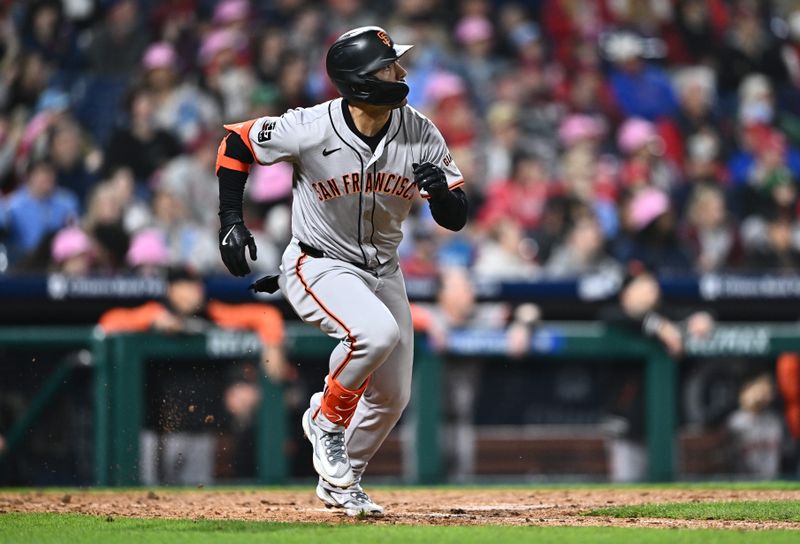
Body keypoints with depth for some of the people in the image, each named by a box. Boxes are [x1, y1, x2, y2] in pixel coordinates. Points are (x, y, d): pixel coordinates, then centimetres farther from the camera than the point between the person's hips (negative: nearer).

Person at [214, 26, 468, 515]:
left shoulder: (421, 134, -13)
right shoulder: (310, 129, -24)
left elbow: (455, 218, -9)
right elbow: (237, 143, -7)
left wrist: (440, 189, -31)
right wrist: (232, 221, -13)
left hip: (382, 270, 6)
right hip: (319, 268, -6)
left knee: (393, 395, 9)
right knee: (377, 331, -34)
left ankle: (339, 484, 32)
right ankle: (327, 419, -7)